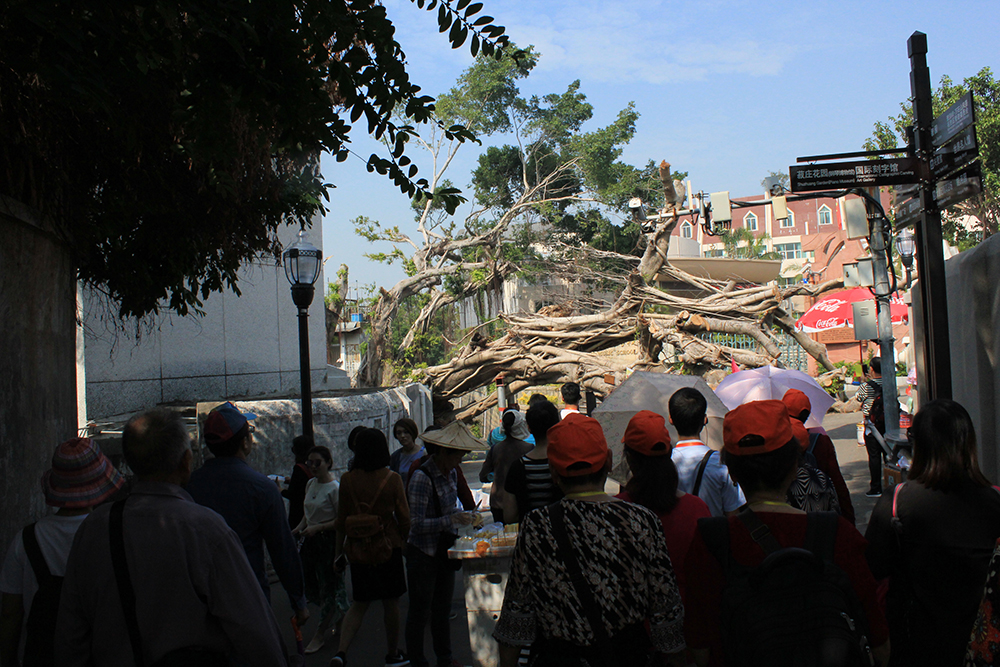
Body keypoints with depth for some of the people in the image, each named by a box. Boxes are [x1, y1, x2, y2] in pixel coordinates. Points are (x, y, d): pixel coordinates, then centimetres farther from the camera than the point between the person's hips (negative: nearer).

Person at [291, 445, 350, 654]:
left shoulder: (335, 488, -16)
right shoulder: (310, 484, 8)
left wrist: (317, 528, -22)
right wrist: (299, 528, 5)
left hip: (329, 540, -8)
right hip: (311, 540, 8)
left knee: (328, 586, 2)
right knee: (310, 586, 14)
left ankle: (321, 633, 14)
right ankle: (339, 613, 34)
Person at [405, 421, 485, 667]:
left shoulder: (451, 474, 5)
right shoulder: (421, 477, -21)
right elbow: (417, 523, -24)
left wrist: (463, 517, 1)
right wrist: (452, 519, -29)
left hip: (444, 550, 7)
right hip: (423, 552, -7)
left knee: (442, 609, 17)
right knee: (420, 612, 5)